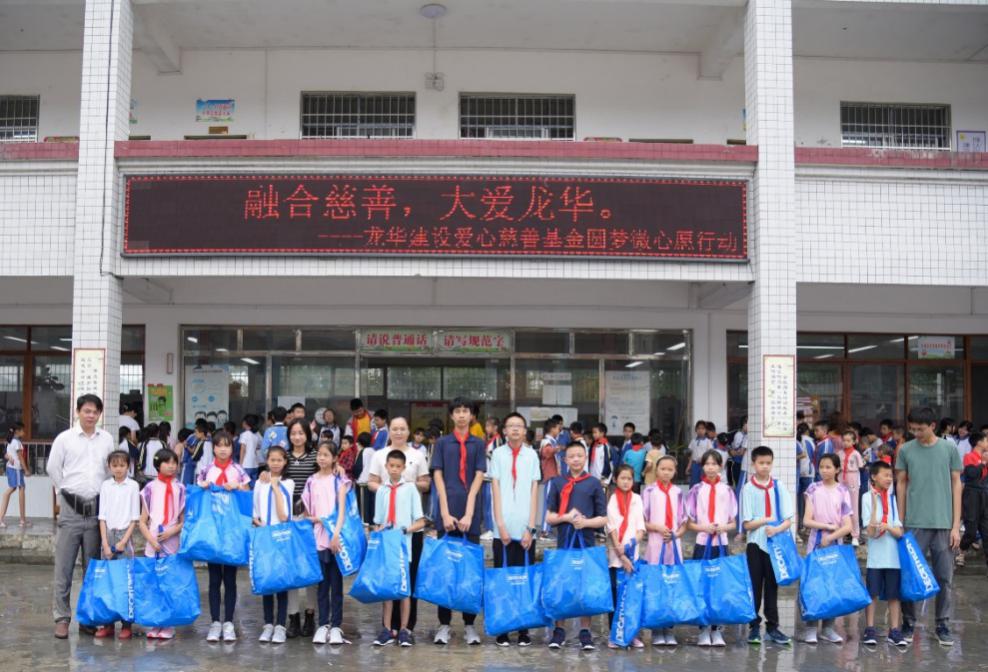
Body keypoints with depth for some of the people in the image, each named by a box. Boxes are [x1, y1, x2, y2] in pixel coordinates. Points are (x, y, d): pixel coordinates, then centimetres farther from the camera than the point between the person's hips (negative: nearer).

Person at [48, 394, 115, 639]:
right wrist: (65, 493, 8)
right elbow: (53, 470, 6)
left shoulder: (107, 439, 7)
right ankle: (62, 618, 4)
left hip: (97, 508, 3)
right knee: (64, 566, -2)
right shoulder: (64, 438, 0)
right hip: (71, 508, -2)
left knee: (92, 567, 8)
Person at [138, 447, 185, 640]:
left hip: (172, 544, 0)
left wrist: (173, 531, -11)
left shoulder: (180, 489, 5)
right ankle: (155, 625, 10)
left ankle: (168, 626, 6)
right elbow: (142, 522, 5)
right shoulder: (150, 488, 4)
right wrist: (151, 539, -8)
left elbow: (184, 521, 6)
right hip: (152, 545, 1)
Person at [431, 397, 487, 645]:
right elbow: (438, 478, 1)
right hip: (447, 512, 0)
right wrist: (446, 513, -8)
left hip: (470, 514, 0)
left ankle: (469, 624, 10)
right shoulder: (442, 443, 7)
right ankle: (444, 624, 8)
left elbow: (478, 478, 0)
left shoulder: (478, 444, 7)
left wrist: (468, 514, -10)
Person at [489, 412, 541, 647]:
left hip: (525, 530, 1)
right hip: (503, 529, -1)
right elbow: (495, 490, 0)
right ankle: (502, 630, 10)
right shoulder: (498, 454, 3)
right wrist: (501, 525, -7)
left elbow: (534, 492, 4)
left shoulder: (532, 455, 6)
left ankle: (523, 630, 11)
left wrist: (531, 527, -3)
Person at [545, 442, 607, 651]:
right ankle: (559, 630, 16)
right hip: (563, 541, 1)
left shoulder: (594, 483, 3)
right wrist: (566, 517, -13)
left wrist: (585, 522, -15)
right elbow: (549, 517, 5)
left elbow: (603, 518, 3)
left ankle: (585, 632, 13)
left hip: (586, 542, -1)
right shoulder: (558, 482, 6)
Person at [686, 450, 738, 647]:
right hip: (702, 544, -1)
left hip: (722, 544, 1)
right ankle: (704, 630, 10)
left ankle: (717, 630, 11)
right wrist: (703, 527, -15)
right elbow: (690, 523, 3)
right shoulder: (696, 490, 2)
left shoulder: (727, 490, 4)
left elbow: (734, 523, 7)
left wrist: (723, 527, -13)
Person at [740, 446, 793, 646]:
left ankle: (772, 626, 18)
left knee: (772, 586, 10)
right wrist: (764, 521, -23)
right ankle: (754, 626, 14)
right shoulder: (747, 489, -4)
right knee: (755, 586, 4)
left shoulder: (779, 488, 2)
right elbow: (747, 524, -7)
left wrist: (776, 529, -20)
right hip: (755, 543, -2)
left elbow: (788, 520, -1)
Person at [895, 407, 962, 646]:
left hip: (944, 524, 0)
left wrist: (956, 525, -1)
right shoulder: (906, 450, 2)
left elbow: (956, 485, 4)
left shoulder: (949, 449, 2)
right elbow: (901, 484, 8)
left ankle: (943, 625, 18)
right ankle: (908, 623, 16)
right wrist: (900, 522, 5)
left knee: (944, 578, 6)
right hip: (915, 524, 0)